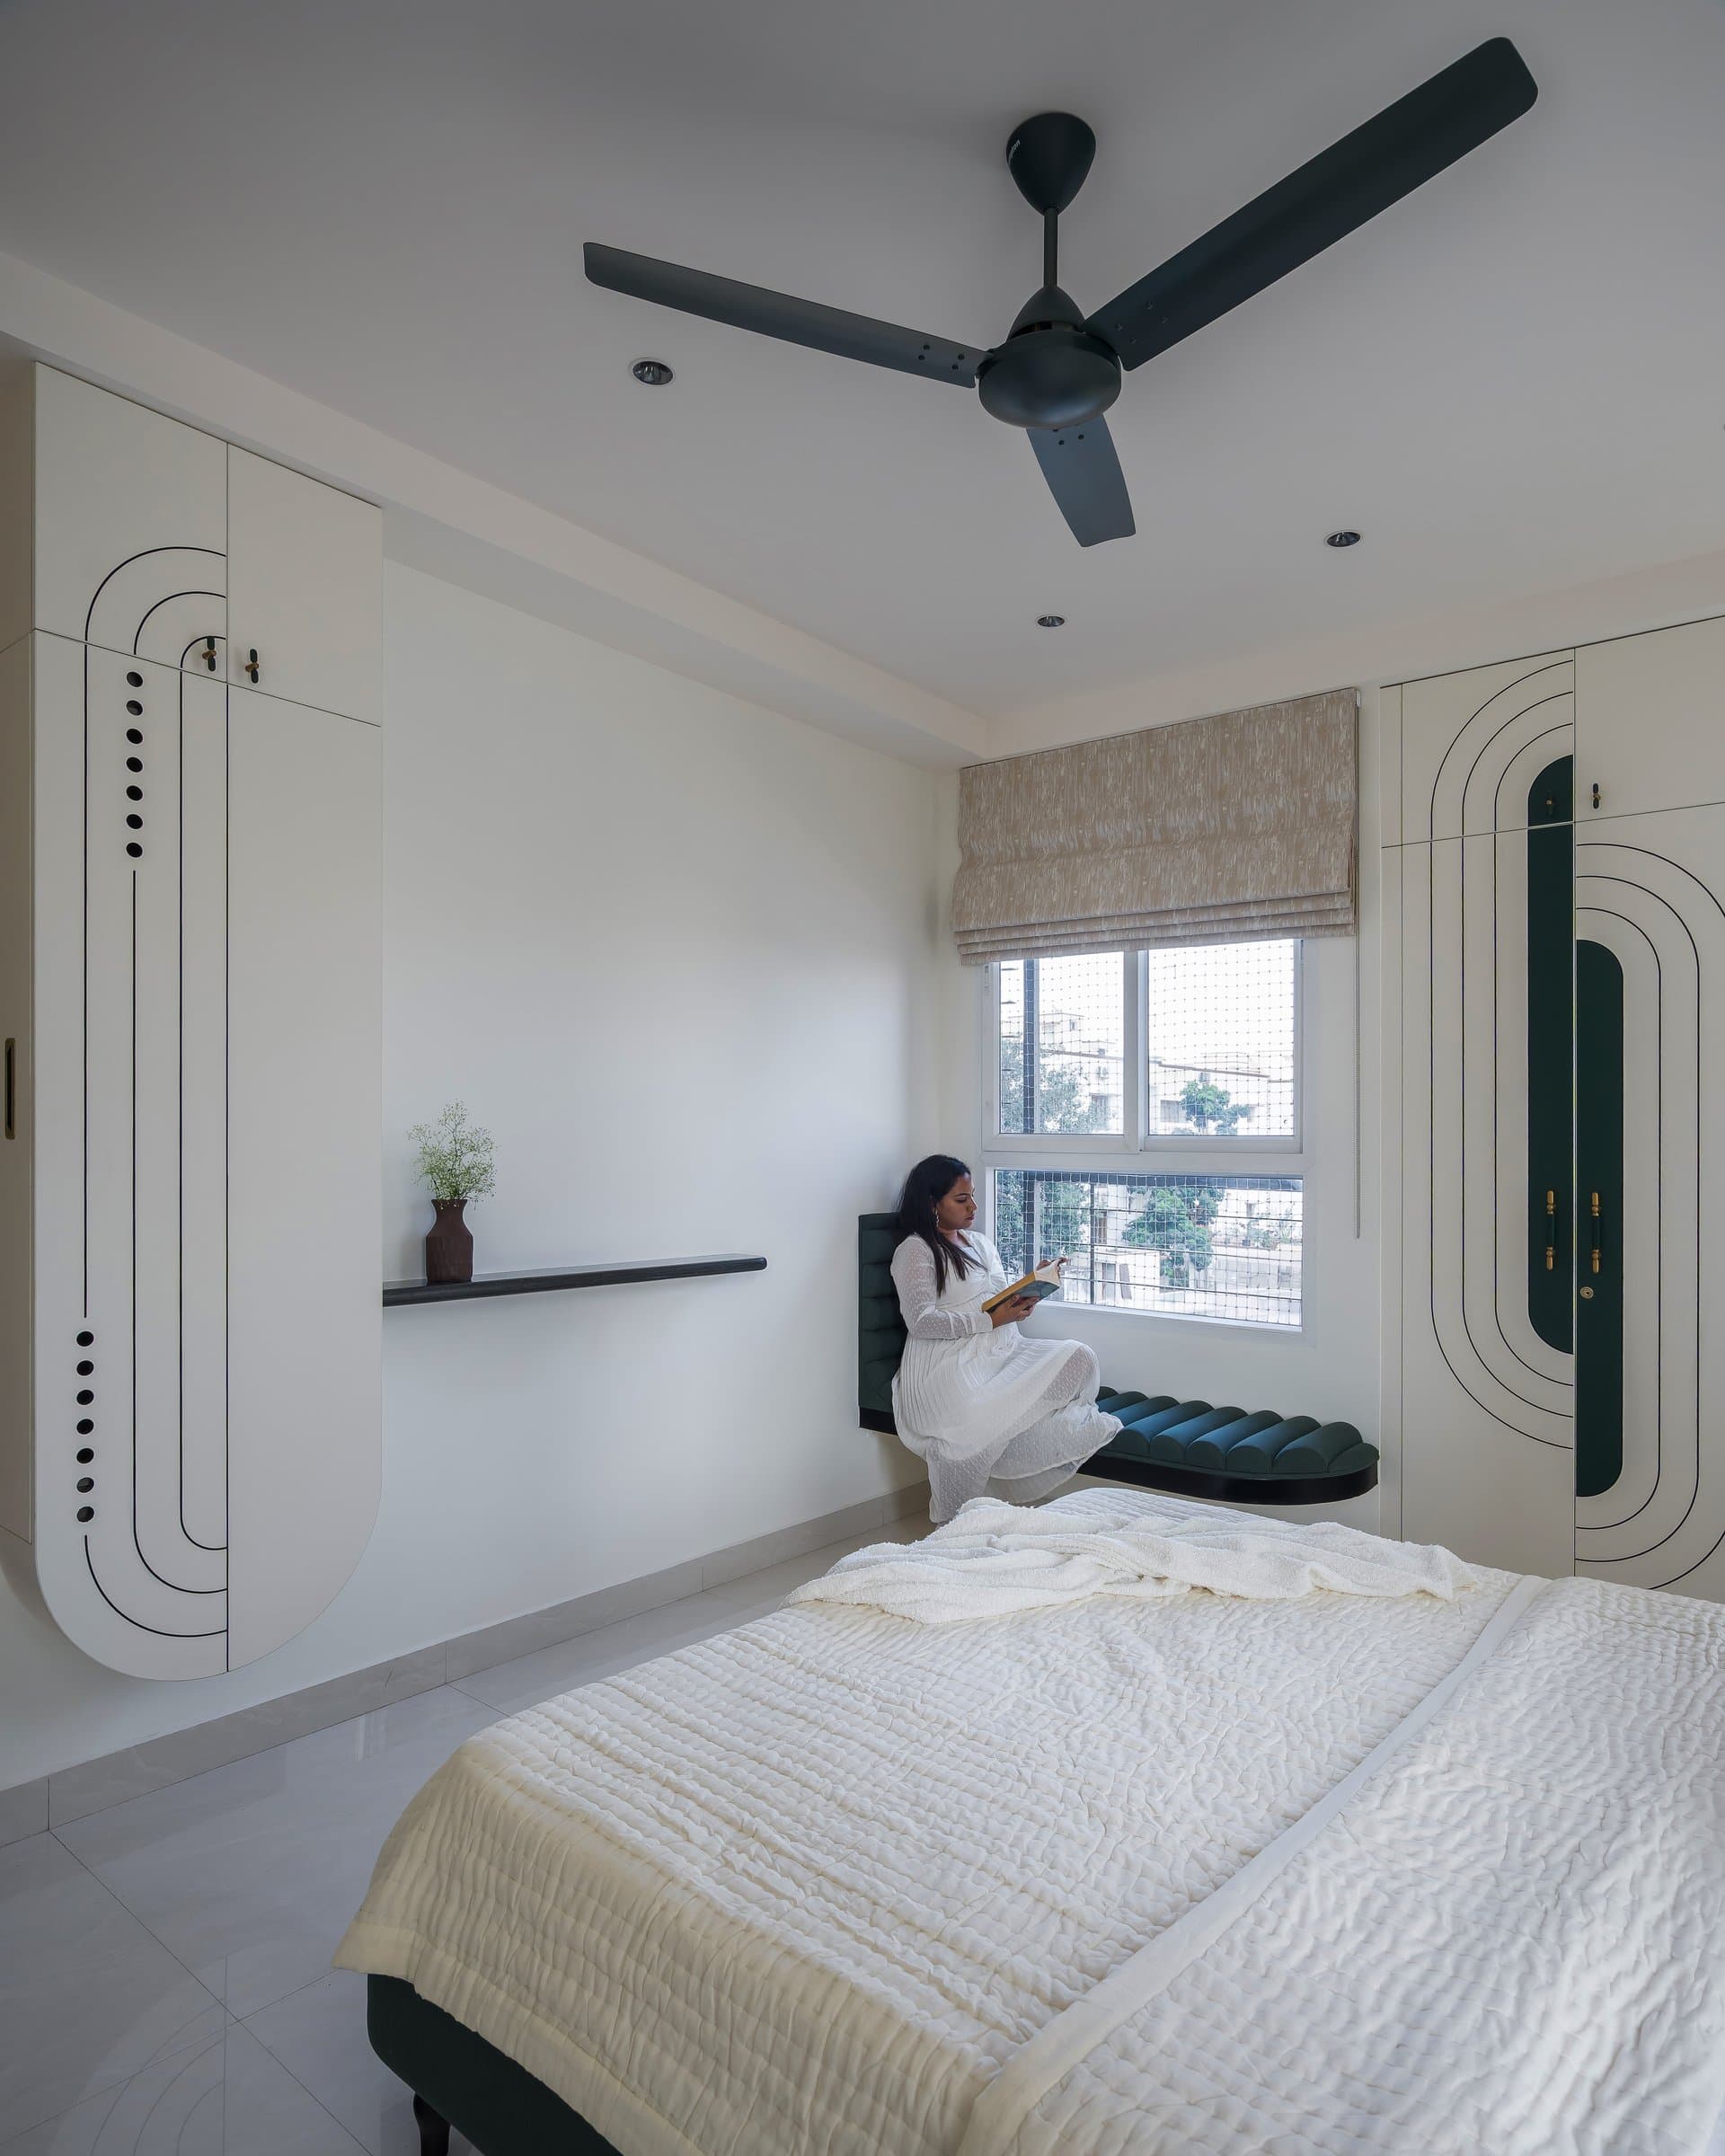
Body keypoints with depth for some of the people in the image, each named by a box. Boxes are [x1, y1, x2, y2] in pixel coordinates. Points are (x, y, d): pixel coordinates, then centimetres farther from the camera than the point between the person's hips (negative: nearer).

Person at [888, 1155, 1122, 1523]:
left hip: (1002, 1352, 7)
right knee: (973, 1423, -36)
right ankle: (954, 1519, -11)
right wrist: (991, 1319, -19)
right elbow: (920, 1321, -15)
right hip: (950, 1363, -7)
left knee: (1078, 1357, -16)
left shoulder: (981, 1244, 22)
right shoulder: (915, 1251, -4)